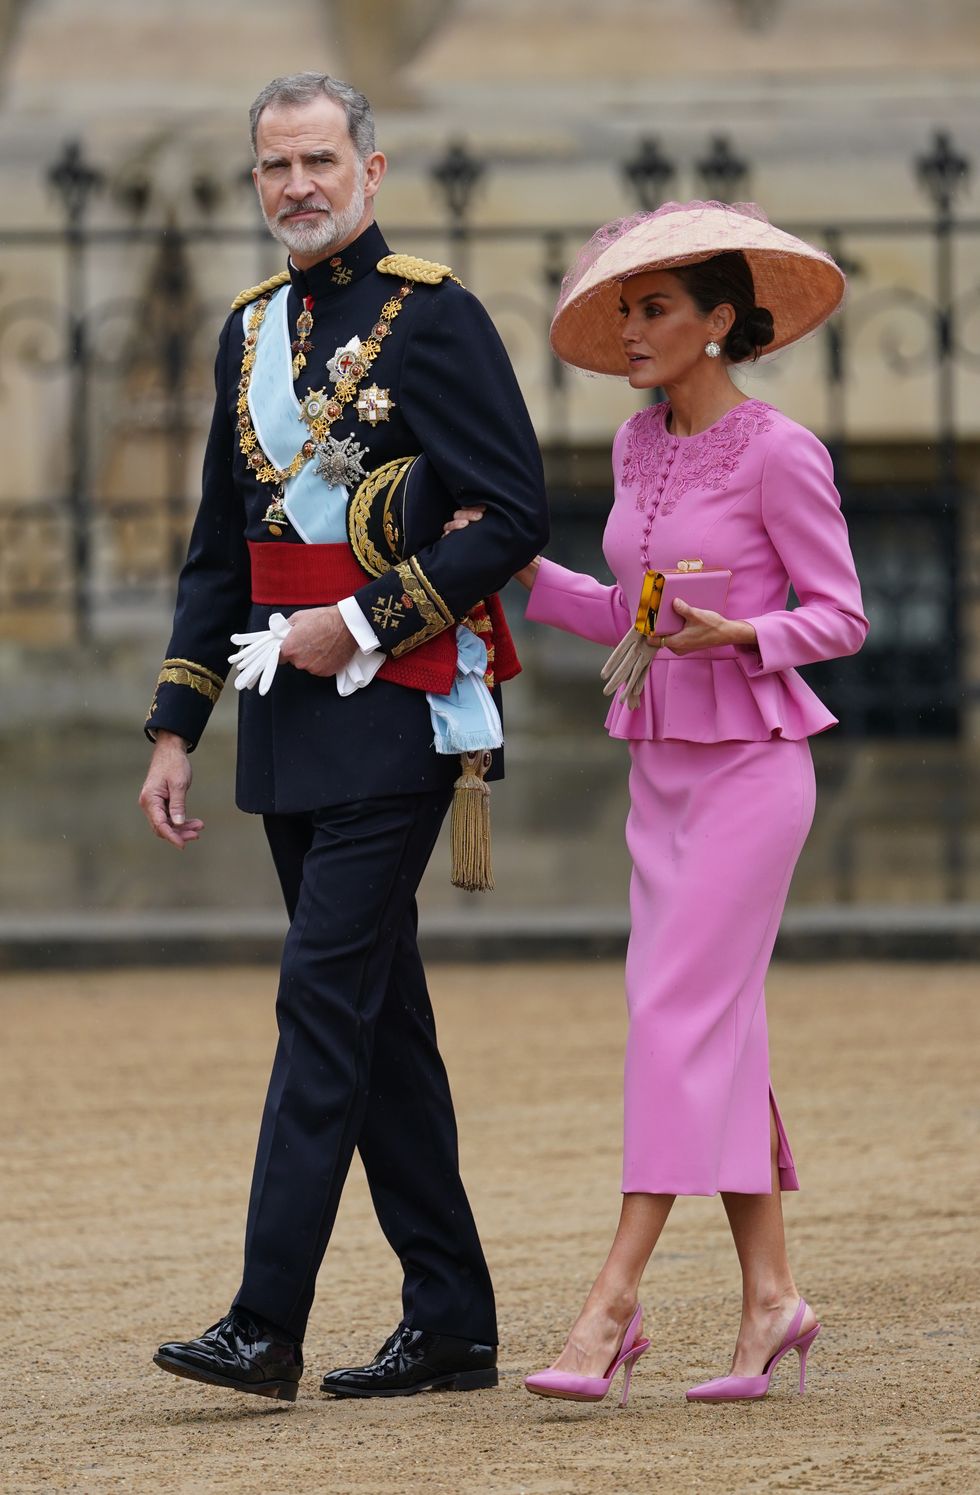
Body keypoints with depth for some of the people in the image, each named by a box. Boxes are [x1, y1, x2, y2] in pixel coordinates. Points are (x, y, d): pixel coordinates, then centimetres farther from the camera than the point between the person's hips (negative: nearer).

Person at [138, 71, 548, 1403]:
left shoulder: (435, 317, -7)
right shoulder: (251, 332, 15)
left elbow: (513, 519, -12)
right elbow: (219, 553, 19)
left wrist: (365, 624, -15)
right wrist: (175, 728, 13)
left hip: (395, 706, -8)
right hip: (290, 726, 8)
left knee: (325, 997, -12)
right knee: (379, 1016, 9)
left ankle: (267, 1325, -15)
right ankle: (452, 1322, 14)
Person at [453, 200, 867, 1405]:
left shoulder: (778, 454, -11)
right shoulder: (639, 447, 10)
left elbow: (839, 616, -8)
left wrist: (739, 636, -24)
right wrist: (521, 574, 4)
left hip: (751, 761, -7)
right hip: (660, 763, 7)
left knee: (680, 1015, -12)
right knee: (721, 1032, 7)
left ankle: (610, 1307, -16)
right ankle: (770, 1295, 12)